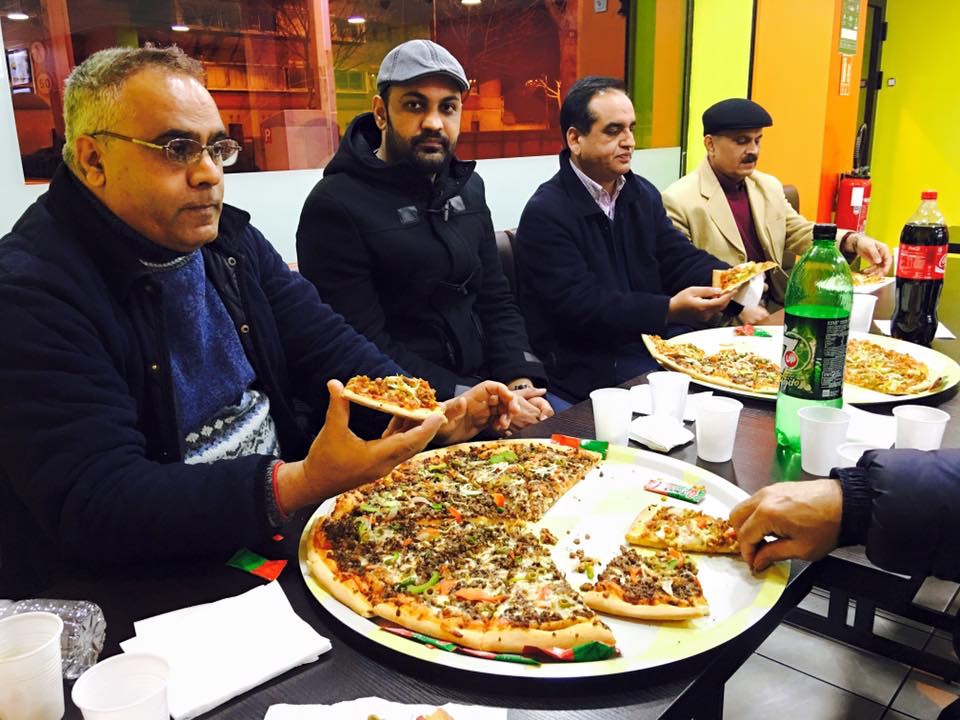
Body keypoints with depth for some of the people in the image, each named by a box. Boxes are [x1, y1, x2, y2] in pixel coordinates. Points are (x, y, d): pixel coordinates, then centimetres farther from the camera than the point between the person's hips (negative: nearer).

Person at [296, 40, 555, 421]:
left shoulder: (467, 187, 10)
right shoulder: (335, 205, -12)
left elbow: (496, 300, 12)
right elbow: (366, 350, -16)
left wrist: (521, 381, -4)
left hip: (484, 386, 7)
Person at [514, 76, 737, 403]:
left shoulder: (644, 195, 13)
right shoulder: (545, 213, -12)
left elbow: (679, 257, 9)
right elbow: (580, 306, -19)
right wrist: (670, 310, -26)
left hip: (652, 341, 7)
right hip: (590, 364, -7)